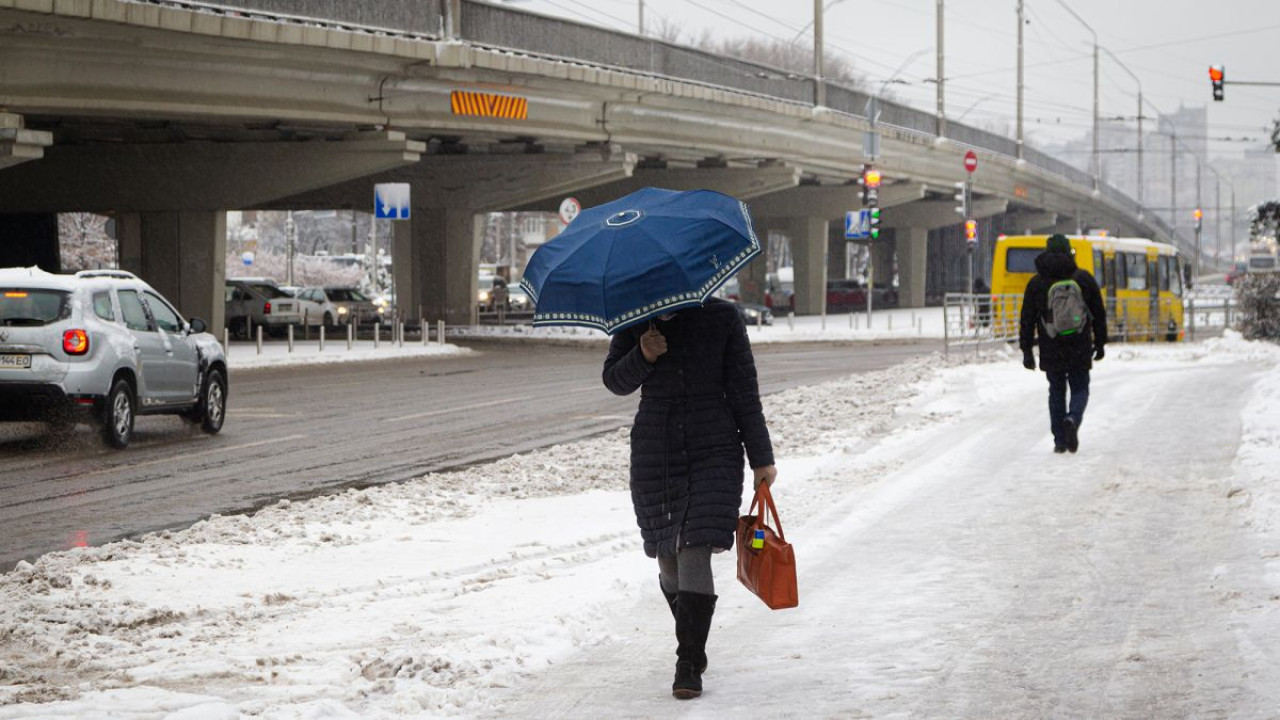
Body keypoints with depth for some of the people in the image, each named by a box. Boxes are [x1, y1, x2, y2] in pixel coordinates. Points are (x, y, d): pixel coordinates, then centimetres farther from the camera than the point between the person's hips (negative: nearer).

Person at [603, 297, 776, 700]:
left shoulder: (721, 317, -3)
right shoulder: (636, 322, 3)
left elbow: (744, 390, 1)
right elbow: (615, 381, 8)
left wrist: (760, 456, 2)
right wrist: (642, 357, -15)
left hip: (714, 452, -3)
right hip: (654, 452, 3)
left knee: (696, 553, -14)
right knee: (668, 557, 6)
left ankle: (689, 664, -10)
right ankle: (693, 648, 29)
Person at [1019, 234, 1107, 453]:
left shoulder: (1036, 283, 1)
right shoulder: (1084, 279, 1)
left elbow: (1027, 320, 1)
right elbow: (1099, 314, 6)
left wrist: (1027, 350, 6)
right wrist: (1099, 343, 15)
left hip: (1051, 350, 0)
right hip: (1080, 350, 0)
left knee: (1056, 391, 12)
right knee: (1080, 389, 11)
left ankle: (1060, 440, 9)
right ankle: (1073, 419, -19)